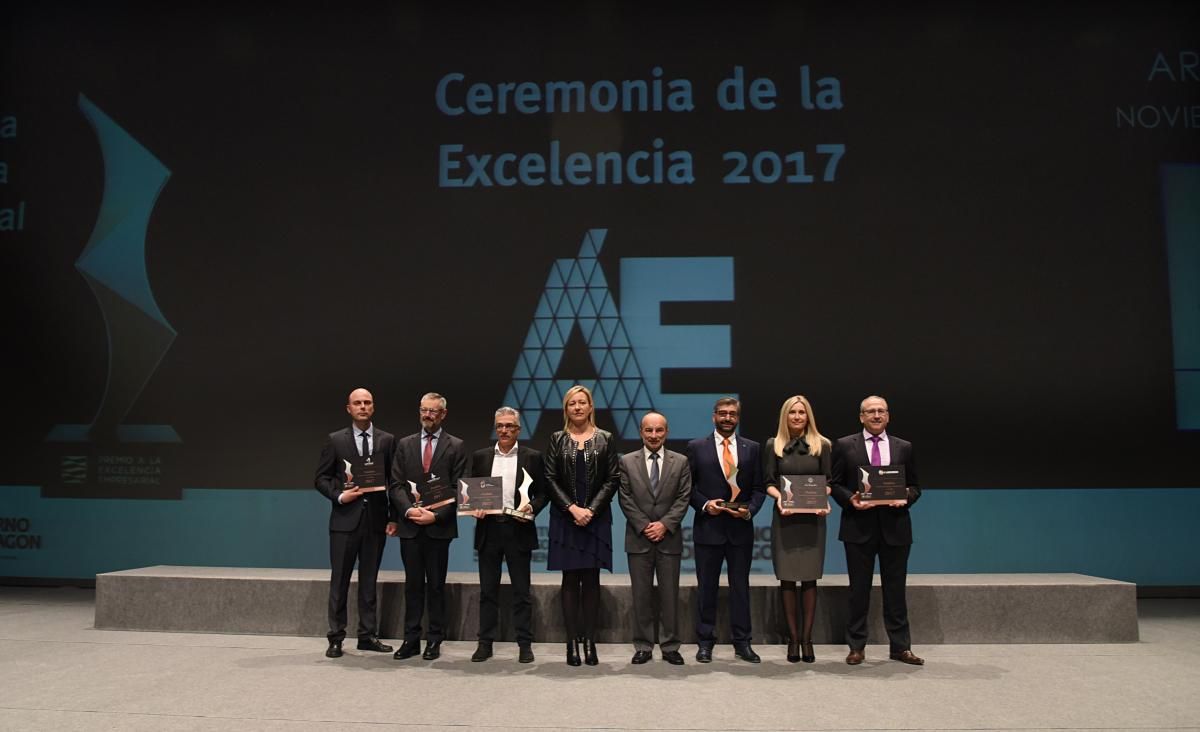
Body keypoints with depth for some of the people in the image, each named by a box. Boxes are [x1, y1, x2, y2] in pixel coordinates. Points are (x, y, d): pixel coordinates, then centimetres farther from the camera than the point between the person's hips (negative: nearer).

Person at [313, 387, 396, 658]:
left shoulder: (387, 440, 6)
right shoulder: (335, 440, 3)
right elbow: (321, 478, 4)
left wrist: (394, 517, 0)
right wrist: (339, 496, -13)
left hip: (376, 519, 1)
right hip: (345, 518, -1)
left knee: (369, 580, 9)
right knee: (339, 581, 3)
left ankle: (368, 635, 17)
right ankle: (336, 638, 12)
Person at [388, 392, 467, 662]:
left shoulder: (455, 446, 2)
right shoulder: (405, 444, 10)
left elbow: (457, 489, -3)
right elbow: (396, 484, 4)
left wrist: (436, 515, -14)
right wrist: (409, 509, -13)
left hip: (439, 526, -2)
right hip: (410, 525, 2)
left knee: (436, 585, 4)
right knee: (412, 584, 8)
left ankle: (434, 640, 12)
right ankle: (411, 639, 14)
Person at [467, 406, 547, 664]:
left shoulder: (532, 457, 3)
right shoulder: (480, 457, 10)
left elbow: (542, 493, 3)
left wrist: (531, 507, -15)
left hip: (518, 529, -2)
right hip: (488, 529, 2)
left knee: (522, 590, 3)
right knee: (488, 590, 8)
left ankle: (525, 644, 11)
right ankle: (485, 643, 16)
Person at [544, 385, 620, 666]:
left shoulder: (605, 439, 5)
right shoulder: (557, 439, 6)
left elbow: (613, 479, 0)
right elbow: (550, 478, 1)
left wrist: (591, 509, -11)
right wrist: (572, 508, -10)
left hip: (596, 517, 0)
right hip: (565, 518, 0)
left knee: (591, 581, 2)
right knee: (570, 580, 2)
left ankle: (590, 641, 7)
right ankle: (572, 642, 5)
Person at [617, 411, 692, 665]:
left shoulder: (680, 462, 5)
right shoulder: (627, 462, 4)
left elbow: (683, 498, 0)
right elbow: (625, 499, -1)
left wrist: (664, 524, -11)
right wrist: (644, 526, -9)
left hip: (669, 538, 0)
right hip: (638, 538, 0)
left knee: (670, 595, 4)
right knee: (641, 595, 4)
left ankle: (670, 646, 13)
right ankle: (643, 646, 13)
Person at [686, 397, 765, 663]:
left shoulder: (751, 448, 7)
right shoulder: (696, 447, 3)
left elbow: (758, 488, 6)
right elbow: (688, 486, 3)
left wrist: (750, 510, -10)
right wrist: (704, 504, -12)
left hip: (741, 528, 1)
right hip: (708, 527, -1)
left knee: (740, 587, 8)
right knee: (706, 587, 6)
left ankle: (742, 643, 17)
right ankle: (705, 642, 16)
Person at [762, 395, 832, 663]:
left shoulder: (821, 445, 6)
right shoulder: (773, 446, 6)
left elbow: (827, 481, 6)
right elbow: (768, 482, 4)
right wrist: (779, 497, -16)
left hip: (813, 518, 0)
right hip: (785, 517, 0)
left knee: (809, 578, 2)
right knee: (787, 578, 1)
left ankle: (807, 638, 10)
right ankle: (793, 638, 10)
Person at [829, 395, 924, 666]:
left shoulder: (904, 447, 9)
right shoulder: (844, 446, 3)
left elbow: (914, 486, 10)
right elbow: (834, 484, 3)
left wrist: (905, 498, -10)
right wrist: (850, 499, -15)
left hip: (894, 526, 2)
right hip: (859, 526, -1)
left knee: (895, 588, 7)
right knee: (859, 588, 6)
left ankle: (900, 646, 17)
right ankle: (856, 646, 15)